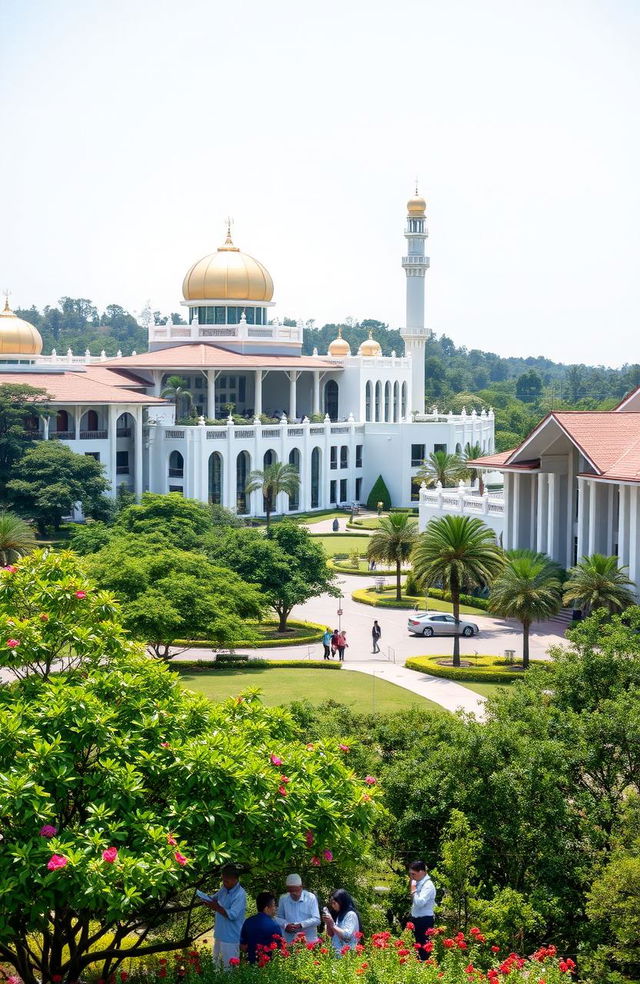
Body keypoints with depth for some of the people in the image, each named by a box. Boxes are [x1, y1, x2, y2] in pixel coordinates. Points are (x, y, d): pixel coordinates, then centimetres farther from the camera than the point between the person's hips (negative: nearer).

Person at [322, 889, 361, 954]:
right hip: (336, 952, 8)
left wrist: (333, 925, -16)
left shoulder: (351, 915, -10)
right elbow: (331, 935, 19)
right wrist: (328, 924, 0)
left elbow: (347, 935, -20)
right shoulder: (338, 915, 16)